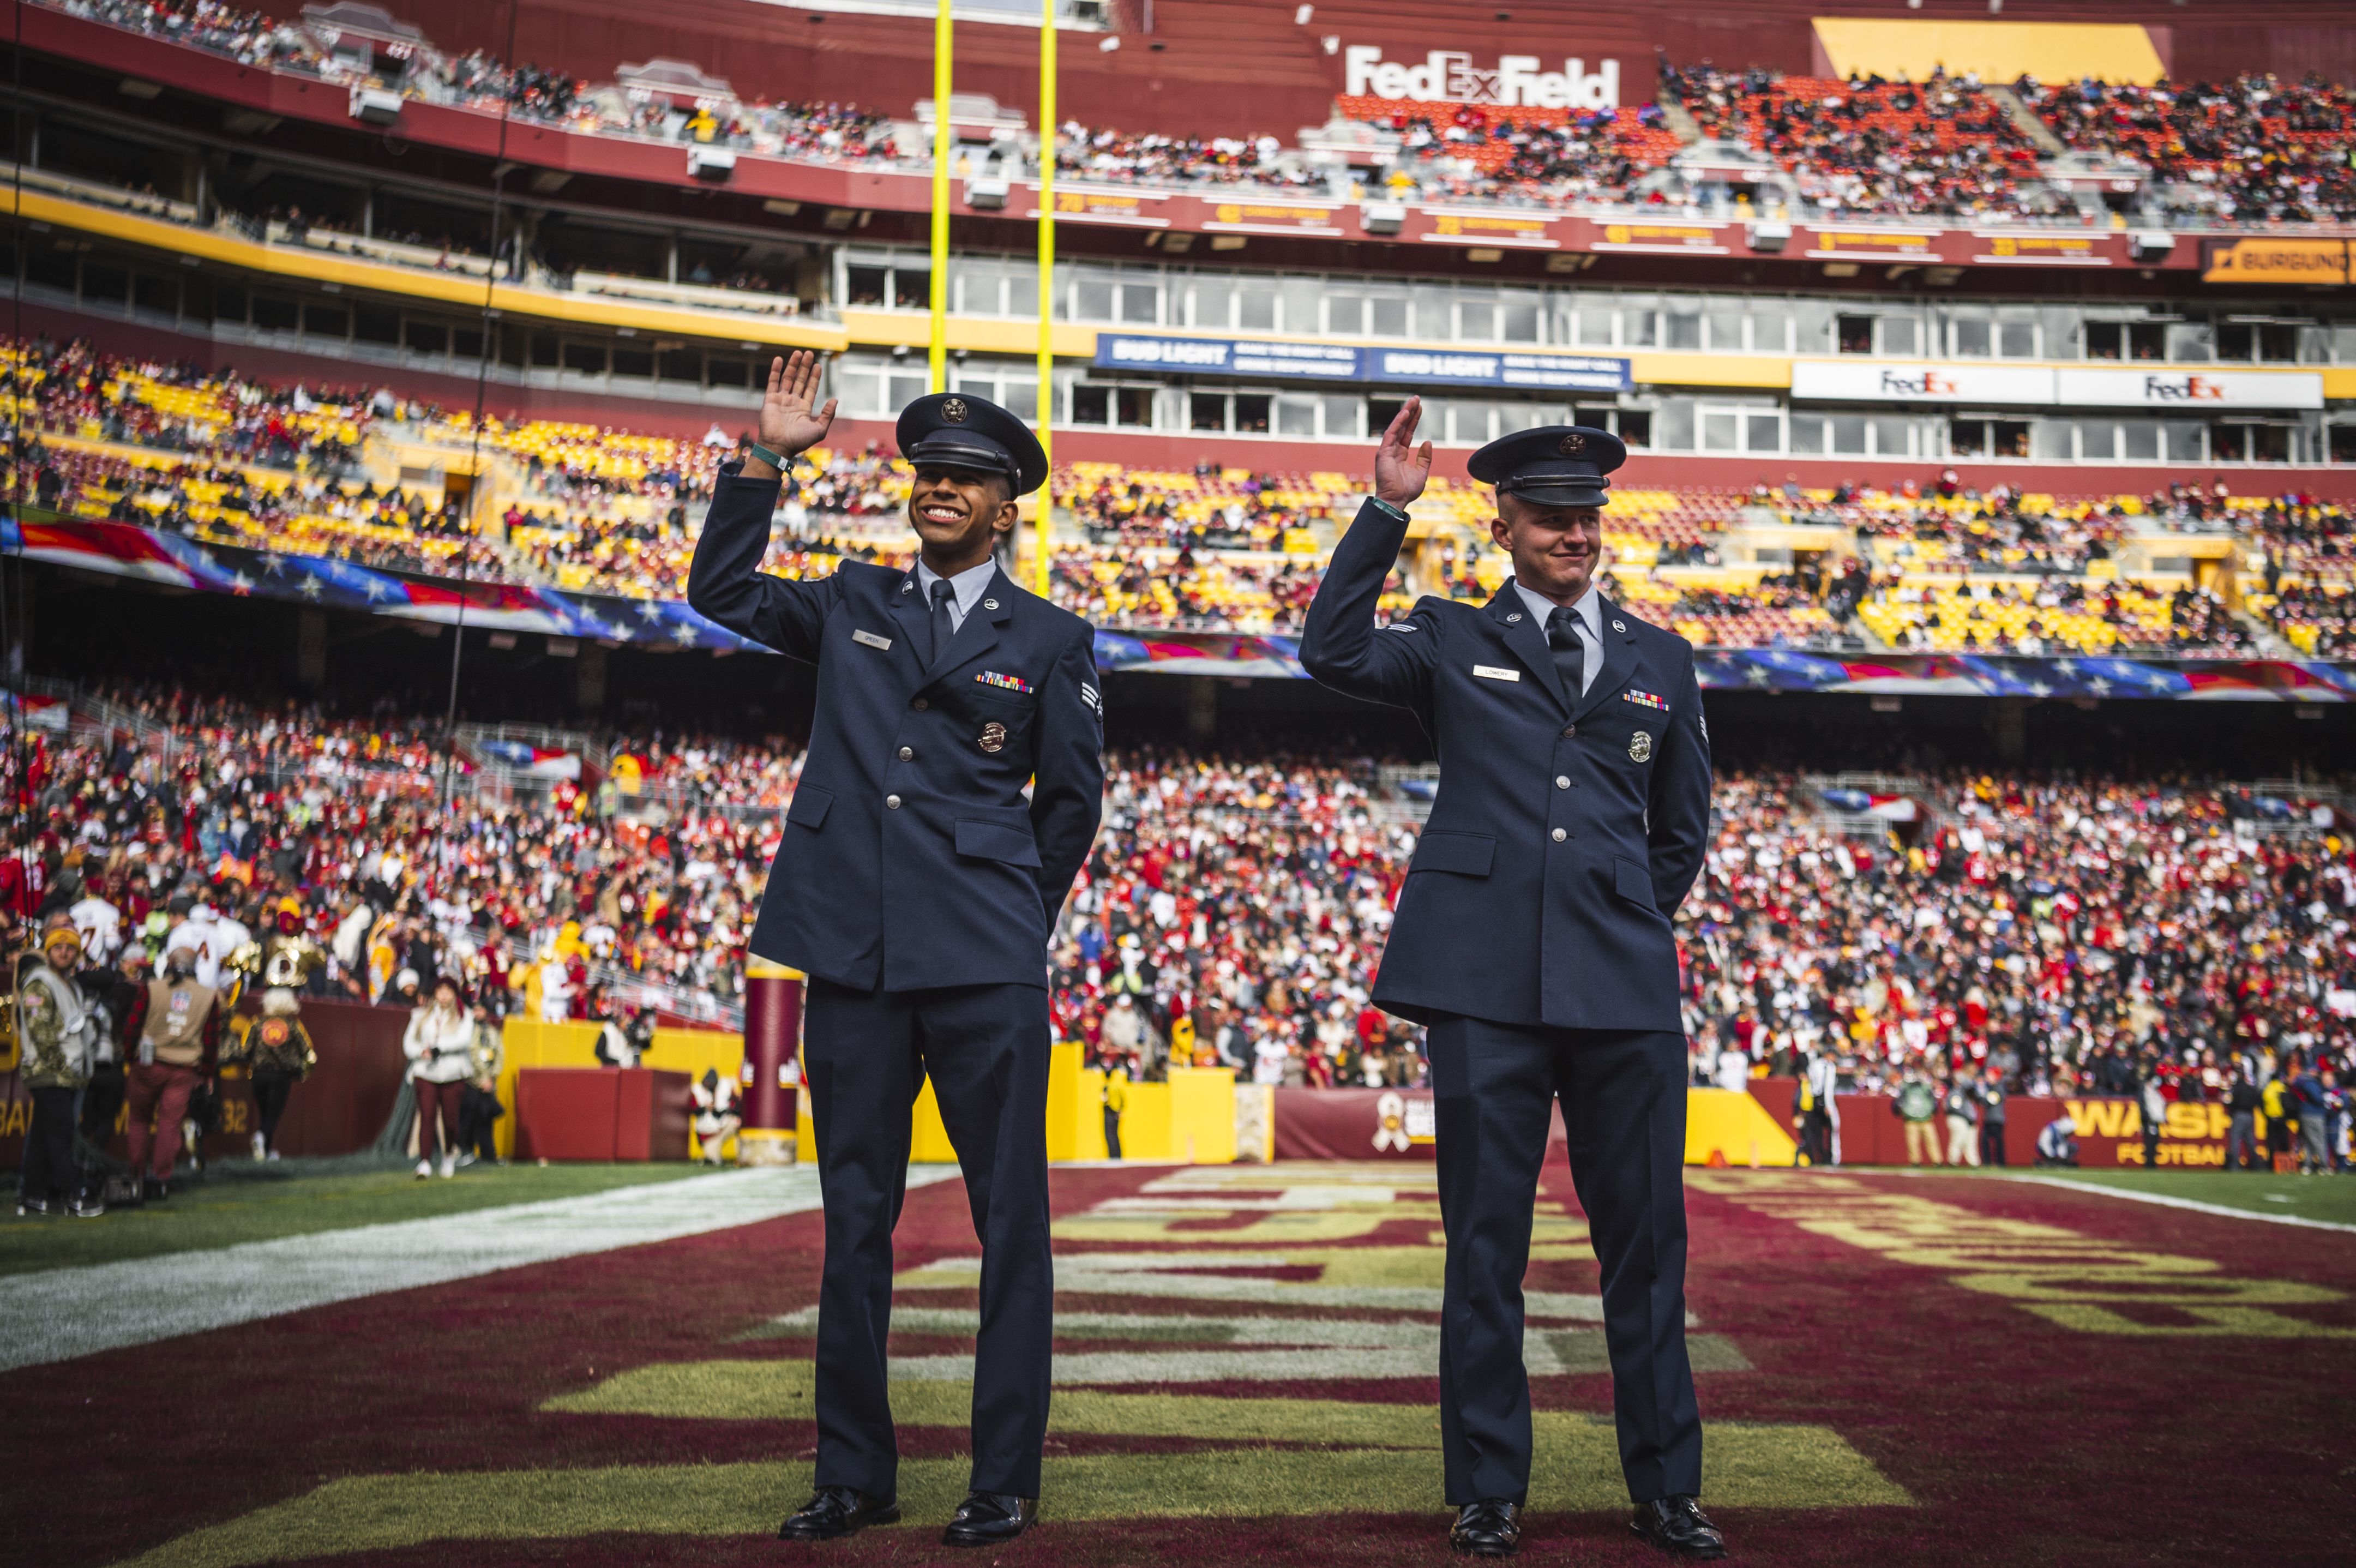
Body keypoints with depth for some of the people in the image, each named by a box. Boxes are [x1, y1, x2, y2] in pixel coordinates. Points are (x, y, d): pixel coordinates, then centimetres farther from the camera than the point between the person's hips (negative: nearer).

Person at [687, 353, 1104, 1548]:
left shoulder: (1050, 640, 6)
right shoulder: (851, 605, 13)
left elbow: (1071, 799, 11)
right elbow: (720, 592, 14)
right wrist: (767, 459, 6)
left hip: (984, 966, -2)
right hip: (852, 955, 3)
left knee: (1010, 1220, 0)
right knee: (854, 1220, 9)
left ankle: (1005, 1482, 11)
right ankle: (854, 1474, 20)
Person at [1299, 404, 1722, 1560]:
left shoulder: (1660, 661, 17)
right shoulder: (1452, 642, 9)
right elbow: (1333, 651, -10)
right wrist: (1387, 510, -12)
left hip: (1625, 988, 2)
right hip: (1484, 985, -2)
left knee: (1647, 1245, 6)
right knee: (1485, 1249, 4)